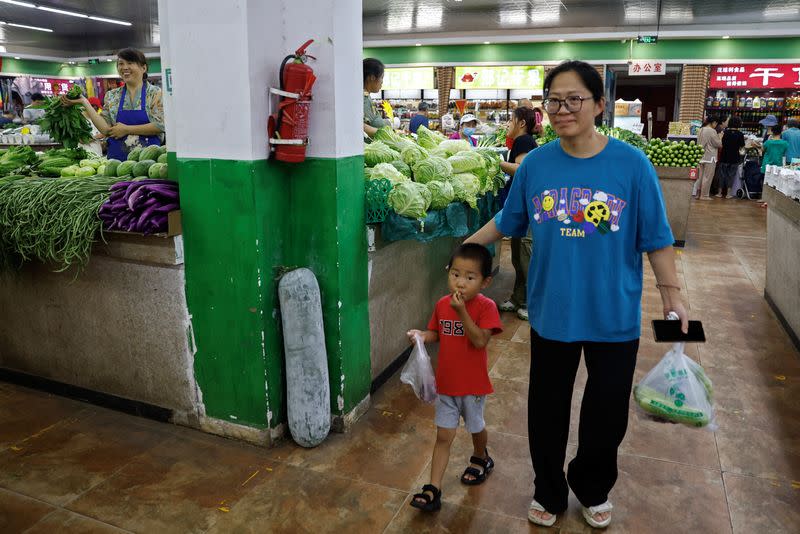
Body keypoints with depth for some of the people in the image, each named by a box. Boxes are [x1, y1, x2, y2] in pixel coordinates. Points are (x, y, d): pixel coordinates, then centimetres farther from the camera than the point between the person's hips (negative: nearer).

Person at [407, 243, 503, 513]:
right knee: (443, 436, 7)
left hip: (473, 385, -3)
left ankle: (481, 459, 52)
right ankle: (433, 490, 11)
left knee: (476, 427, 22)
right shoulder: (442, 304, -4)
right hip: (446, 383, 3)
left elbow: (480, 341, -28)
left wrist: (462, 311, -33)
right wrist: (421, 335, -13)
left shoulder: (485, 307, -18)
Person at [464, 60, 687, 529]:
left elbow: (656, 238, -4)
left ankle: (594, 489, 44)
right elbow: (508, 221, 9)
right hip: (551, 311, 1)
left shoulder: (632, 164, -11)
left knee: (607, 411, 15)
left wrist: (673, 296, -4)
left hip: (615, 316, -1)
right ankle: (549, 492, 40)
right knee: (547, 409, 14)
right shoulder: (535, 164, -5)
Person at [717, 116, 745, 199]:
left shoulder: (725, 132, -4)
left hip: (724, 157, 1)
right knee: (731, 175, 7)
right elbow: (742, 147, -2)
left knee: (722, 174, 10)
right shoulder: (740, 134, -9)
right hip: (734, 158, -1)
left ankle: (720, 193, 12)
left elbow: (721, 144, 4)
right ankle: (728, 194, 9)